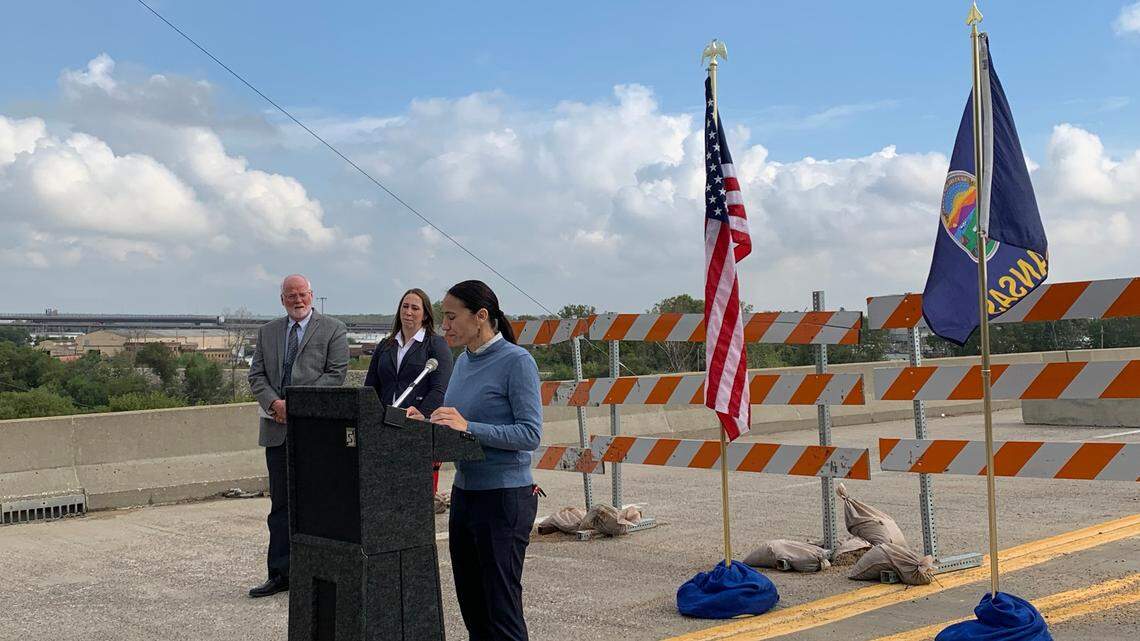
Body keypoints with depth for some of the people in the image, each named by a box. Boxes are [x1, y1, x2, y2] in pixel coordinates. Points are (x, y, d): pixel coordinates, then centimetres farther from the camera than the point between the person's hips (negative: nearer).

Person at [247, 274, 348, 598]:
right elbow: (256, 375, 11)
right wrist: (274, 403, -8)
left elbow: (336, 374, -6)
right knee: (280, 504, 7)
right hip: (277, 428, 4)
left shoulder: (333, 329, 2)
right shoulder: (267, 332, 16)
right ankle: (280, 574, 12)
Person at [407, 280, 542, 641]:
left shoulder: (516, 361, -13)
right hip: (464, 492, 8)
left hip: (504, 498, -8)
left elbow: (531, 433, -19)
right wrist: (427, 423, -1)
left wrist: (468, 427, -25)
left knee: (501, 610, 0)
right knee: (471, 606, 14)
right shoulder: (464, 361, 11)